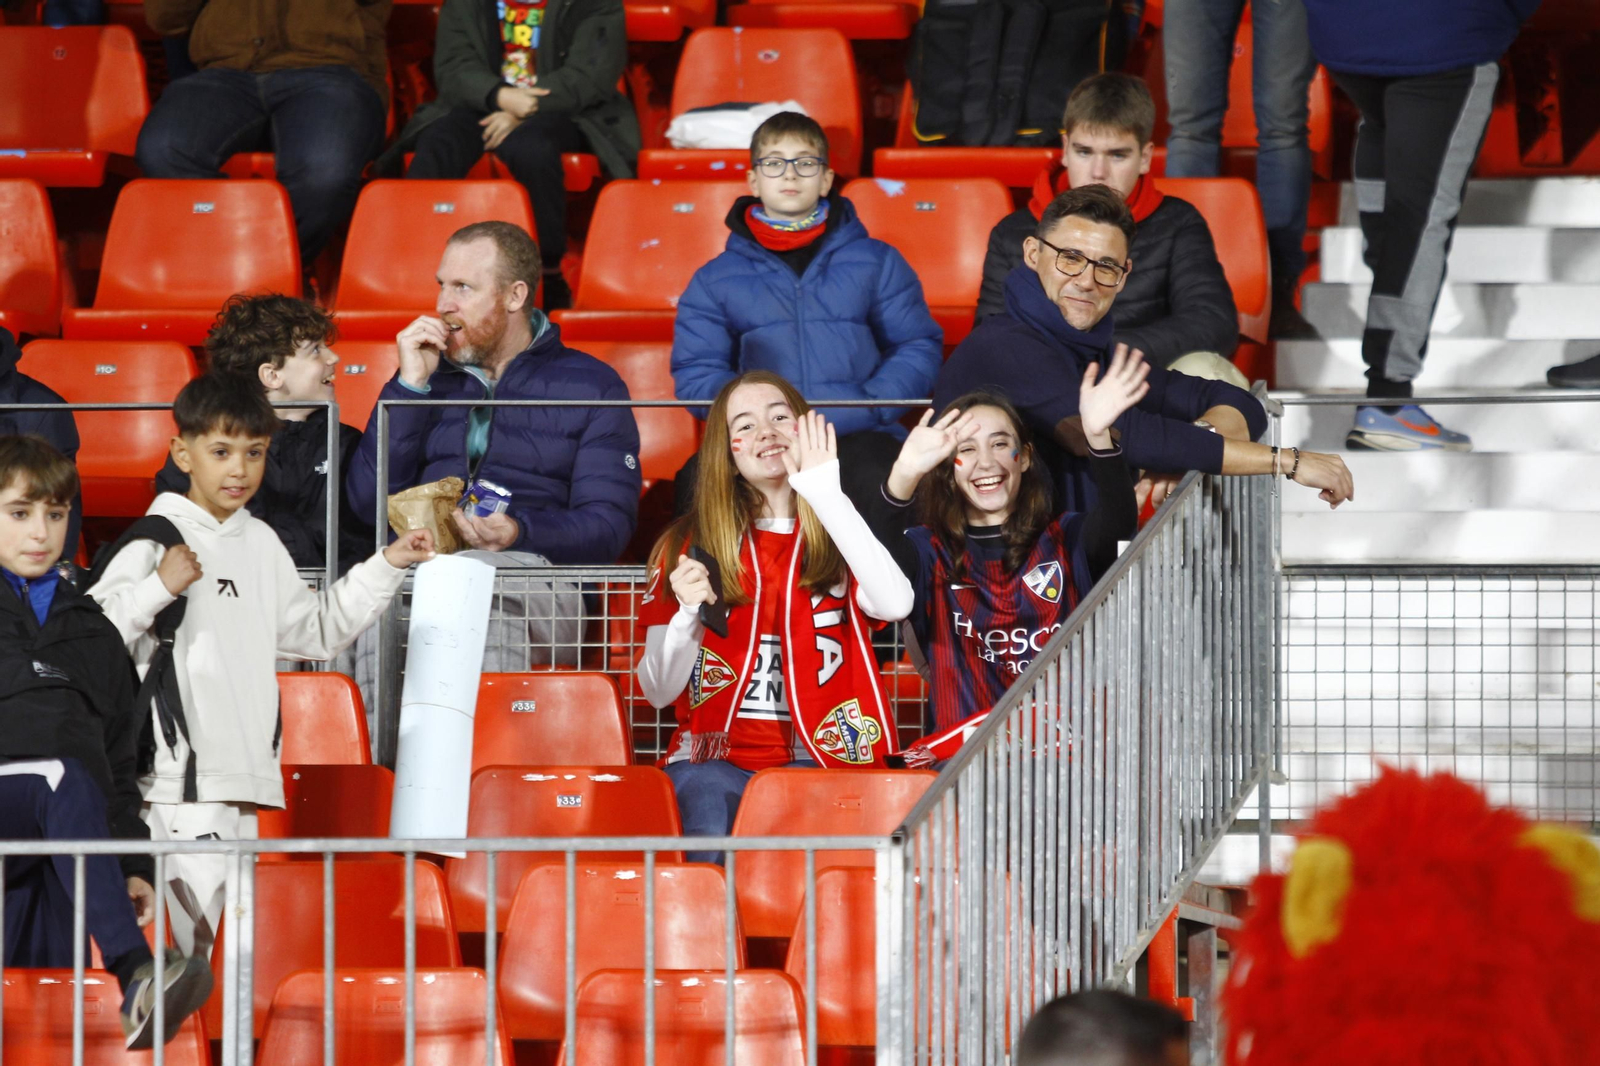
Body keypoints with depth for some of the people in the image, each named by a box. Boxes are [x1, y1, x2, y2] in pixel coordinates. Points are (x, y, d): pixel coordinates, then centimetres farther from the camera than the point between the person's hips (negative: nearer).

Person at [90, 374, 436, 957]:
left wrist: (386, 567, 27)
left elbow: (316, 629, 30)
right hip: (179, 775, -7)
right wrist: (158, 587, -20)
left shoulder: (262, 544, 18)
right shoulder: (155, 539, -3)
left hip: (245, 774, 7)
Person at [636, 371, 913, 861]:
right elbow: (658, 692, 8)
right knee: (703, 793, -33)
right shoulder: (688, 543, 13)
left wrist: (827, 495, -9)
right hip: (716, 754, 0)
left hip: (816, 756, 0)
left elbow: (895, 603, -12)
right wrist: (688, 613, -11)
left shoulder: (838, 536, 13)